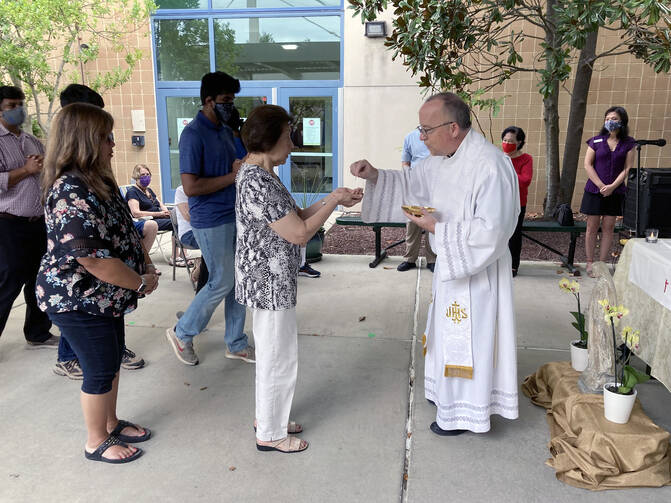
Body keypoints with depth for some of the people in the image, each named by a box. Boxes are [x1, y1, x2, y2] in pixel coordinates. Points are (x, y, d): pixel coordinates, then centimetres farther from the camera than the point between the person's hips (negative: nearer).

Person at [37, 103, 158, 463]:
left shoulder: (99, 182, 5)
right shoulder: (71, 192, -27)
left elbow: (123, 231, 16)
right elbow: (93, 260, -30)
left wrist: (146, 264, 2)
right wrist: (142, 282, -18)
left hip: (106, 297, 9)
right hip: (77, 299, -9)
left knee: (113, 358, 20)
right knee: (101, 370, 5)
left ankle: (110, 423, 40)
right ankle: (96, 442, 26)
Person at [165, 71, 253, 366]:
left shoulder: (226, 131, 13)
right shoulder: (193, 134, -15)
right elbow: (191, 187, -22)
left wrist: (244, 168, 2)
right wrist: (233, 176, -18)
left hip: (234, 216, 8)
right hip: (211, 222, -8)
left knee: (239, 279, 11)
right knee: (222, 283, -2)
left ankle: (235, 343, 25)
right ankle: (182, 334, 20)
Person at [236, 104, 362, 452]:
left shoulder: (259, 175, 8)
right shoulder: (256, 183, -24)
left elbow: (295, 217, 13)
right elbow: (300, 233, -23)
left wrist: (332, 198, 4)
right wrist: (335, 202, -12)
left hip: (269, 280, 10)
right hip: (269, 283, -10)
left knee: (271, 353, 22)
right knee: (279, 358, 5)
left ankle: (268, 416, 40)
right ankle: (270, 434, 23)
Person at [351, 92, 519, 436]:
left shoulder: (490, 166, -27)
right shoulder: (442, 159, 1)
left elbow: (490, 230, -29)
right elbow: (411, 182, 14)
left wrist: (439, 228, -23)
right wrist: (374, 175, -2)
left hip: (476, 269, -9)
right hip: (451, 263, 9)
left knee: (467, 338, 6)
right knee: (448, 331, 23)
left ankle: (464, 411, 26)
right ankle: (449, 392, 44)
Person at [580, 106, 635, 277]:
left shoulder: (628, 143, 3)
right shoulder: (596, 141, 2)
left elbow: (627, 168, -1)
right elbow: (587, 165, -3)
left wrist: (612, 186, -13)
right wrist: (601, 186, -11)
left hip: (615, 191, 1)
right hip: (595, 190, -1)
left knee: (608, 227, 3)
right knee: (593, 226, 2)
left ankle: (602, 263, 10)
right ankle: (590, 263, 10)